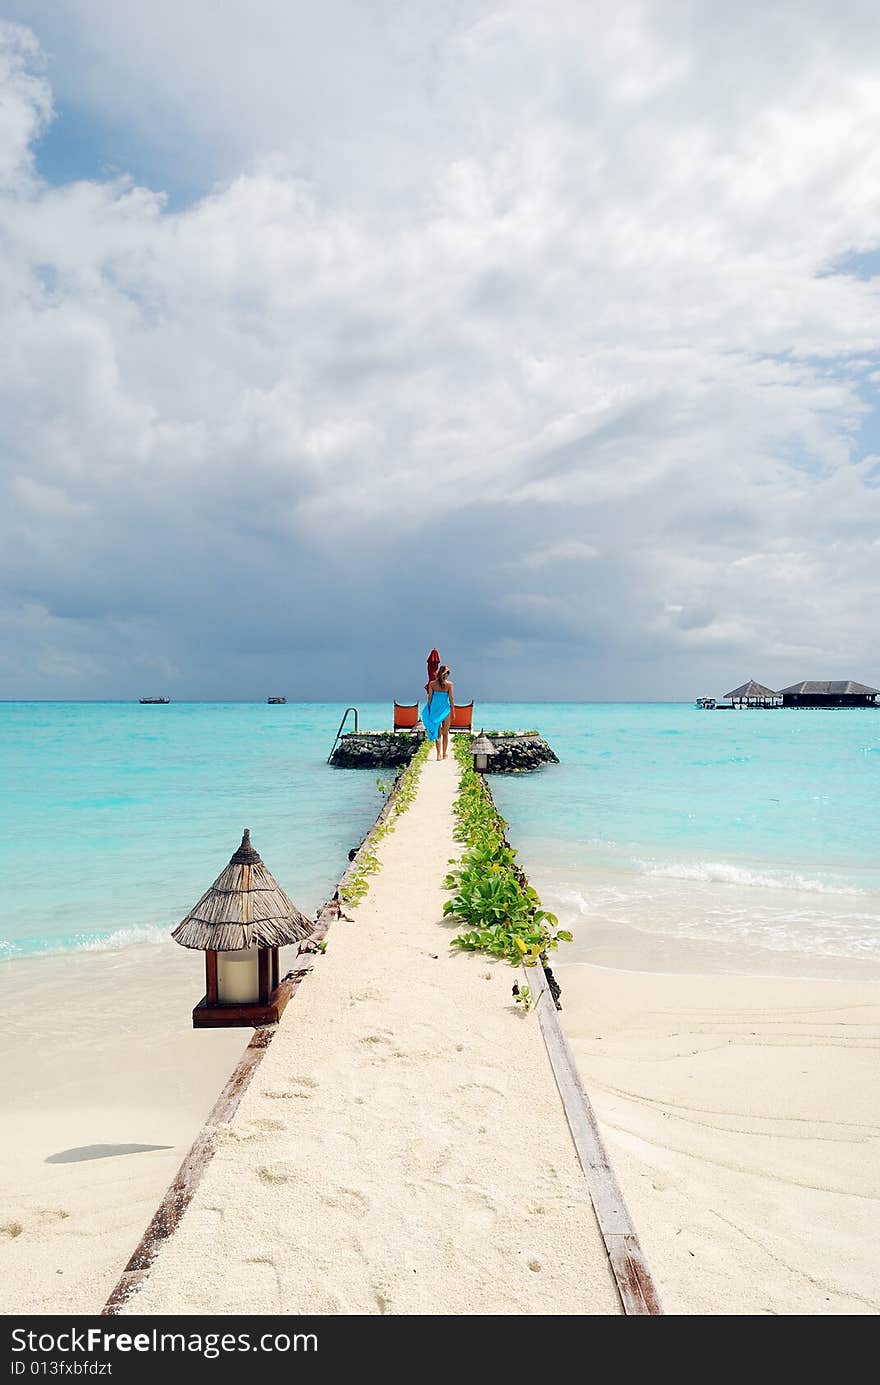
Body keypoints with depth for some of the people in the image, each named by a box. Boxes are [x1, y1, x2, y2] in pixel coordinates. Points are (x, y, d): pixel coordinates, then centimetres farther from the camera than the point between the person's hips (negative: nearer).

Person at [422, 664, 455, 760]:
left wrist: (429, 711, 9)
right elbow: (451, 698, -5)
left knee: (438, 733, 7)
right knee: (445, 733, 12)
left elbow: (430, 698, 1)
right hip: (445, 708, -1)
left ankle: (438, 754, -1)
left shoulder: (432, 683, 0)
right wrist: (453, 712, 3)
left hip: (435, 708, 1)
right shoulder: (449, 684, -5)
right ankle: (444, 754, 19)